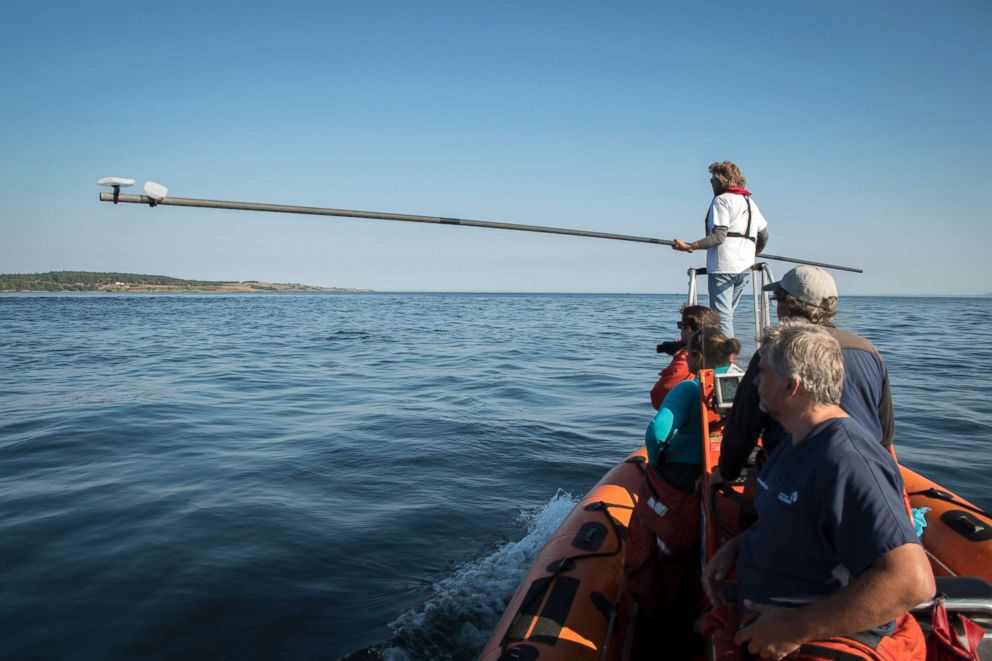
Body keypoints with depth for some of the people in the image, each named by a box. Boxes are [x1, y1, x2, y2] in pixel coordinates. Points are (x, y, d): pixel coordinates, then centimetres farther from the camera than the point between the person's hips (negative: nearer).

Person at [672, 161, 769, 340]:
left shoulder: (722, 200, -5)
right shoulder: (750, 201, 20)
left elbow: (719, 236, -17)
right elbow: (764, 235, 22)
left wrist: (688, 247, -18)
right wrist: (755, 253, 39)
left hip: (722, 266, -8)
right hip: (745, 268, 8)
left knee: (722, 315, -8)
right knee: (728, 313, 13)